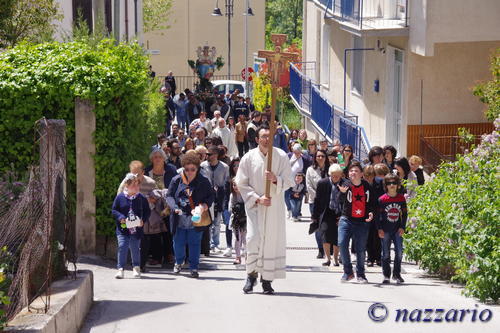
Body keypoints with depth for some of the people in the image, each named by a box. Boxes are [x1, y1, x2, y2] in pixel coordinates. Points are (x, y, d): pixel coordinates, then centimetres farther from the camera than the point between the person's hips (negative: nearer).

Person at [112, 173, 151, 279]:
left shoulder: (141, 198, 2)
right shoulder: (120, 197, 0)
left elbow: (147, 211, 9)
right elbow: (114, 210, 5)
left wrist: (143, 220, -7)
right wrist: (120, 217, -13)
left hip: (136, 228, 1)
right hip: (123, 228, -1)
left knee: (135, 248, 8)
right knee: (122, 247, -9)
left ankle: (136, 267, 24)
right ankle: (120, 269, -5)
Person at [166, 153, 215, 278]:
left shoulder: (203, 181, -2)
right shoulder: (176, 180, 1)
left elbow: (211, 196, 6)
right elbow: (169, 196, 4)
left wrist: (204, 205, -14)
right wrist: (175, 207, -14)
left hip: (196, 219, -2)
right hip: (179, 219, 2)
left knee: (194, 243, 1)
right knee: (178, 243, 11)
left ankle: (194, 268, 13)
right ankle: (179, 262, 39)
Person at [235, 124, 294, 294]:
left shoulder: (281, 156, 1)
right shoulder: (249, 157, 0)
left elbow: (288, 181, 2)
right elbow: (242, 184, 2)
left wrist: (275, 179, -19)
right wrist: (257, 199, -10)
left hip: (275, 206, 1)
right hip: (254, 205, -1)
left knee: (272, 241, -1)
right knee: (253, 239, -13)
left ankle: (267, 280, 9)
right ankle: (251, 275, 5)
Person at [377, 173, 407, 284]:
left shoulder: (401, 198, 4)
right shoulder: (382, 199, -3)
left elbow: (404, 214, 9)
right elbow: (378, 215, -1)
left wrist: (402, 227, 1)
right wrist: (379, 229, -7)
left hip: (397, 230, 2)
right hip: (386, 230, -2)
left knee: (399, 252, -2)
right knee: (386, 253, 1)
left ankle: (397, 274, 12)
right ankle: (386, 276, 8)